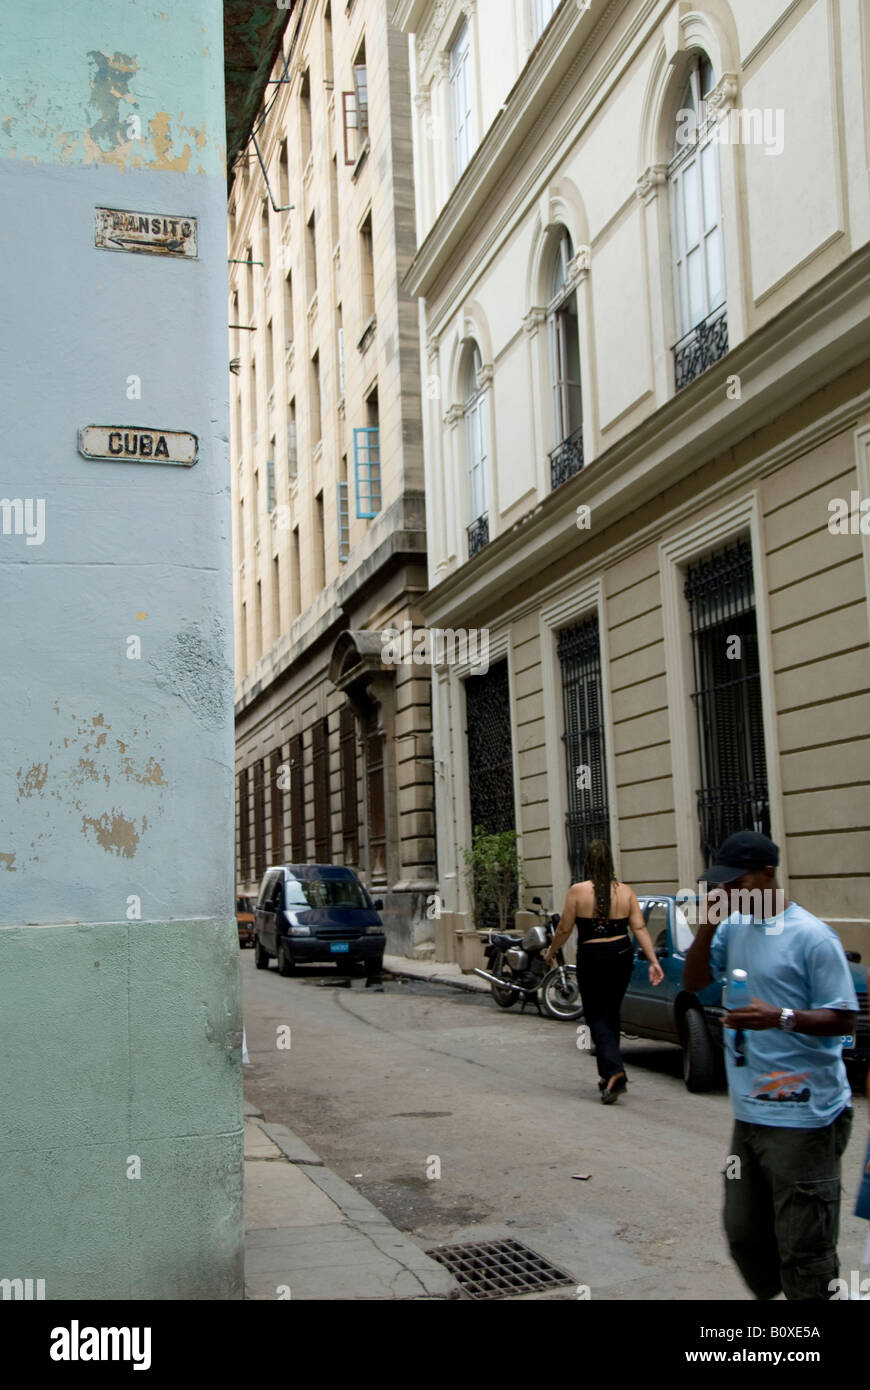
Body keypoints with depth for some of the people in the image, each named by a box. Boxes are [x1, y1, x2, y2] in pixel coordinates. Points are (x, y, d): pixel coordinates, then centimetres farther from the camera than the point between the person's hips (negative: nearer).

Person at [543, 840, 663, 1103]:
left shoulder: (578, 891, -9)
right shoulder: (626, 891, 1)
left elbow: (564, 929, -3)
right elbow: (640, 928, -3)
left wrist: (551, 953, 12)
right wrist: (653, 961, -2)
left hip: (591, 958, -4)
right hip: (622, 955, 4)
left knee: (596, 1016, 2)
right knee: (611, 1013, 17)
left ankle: (614, 1070, -18)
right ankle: (607, 1075, 23)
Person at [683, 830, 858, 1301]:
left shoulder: (811, 936, -13)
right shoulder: (733, 927, 9)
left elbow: (843, 1018, -12)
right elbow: (693, 981, 8)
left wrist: (781, 1017, -28)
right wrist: (708, 924, -5)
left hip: (804, 1119, -7)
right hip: (750, 1113, 8)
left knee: (803, 1247, 0)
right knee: (745, 1236, 18)